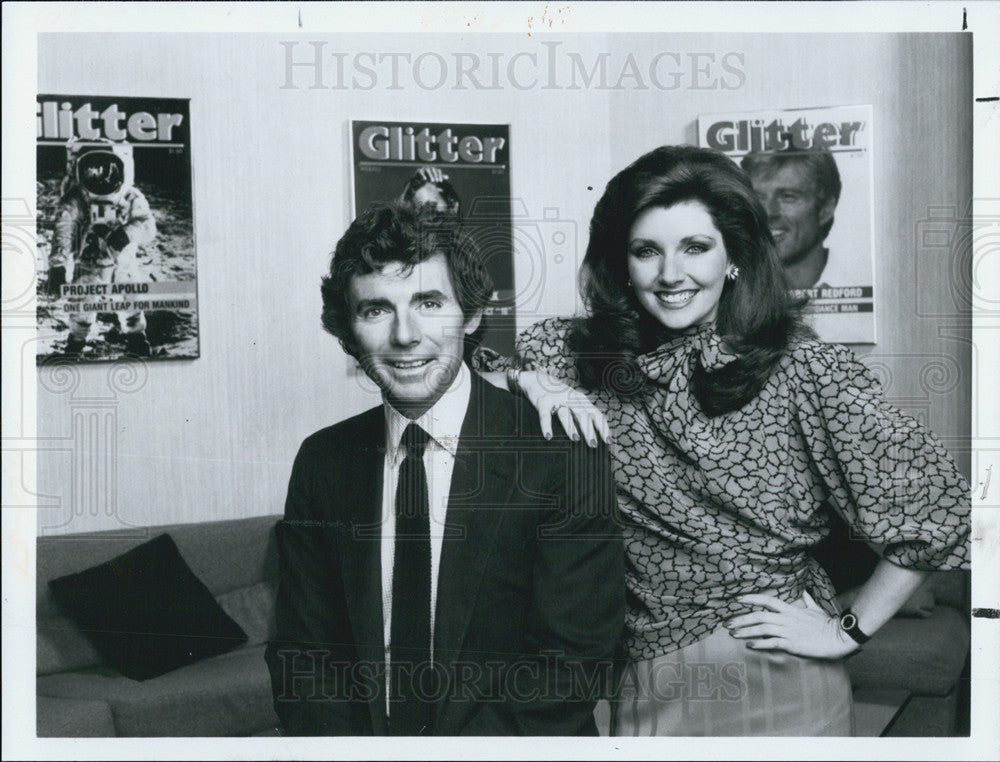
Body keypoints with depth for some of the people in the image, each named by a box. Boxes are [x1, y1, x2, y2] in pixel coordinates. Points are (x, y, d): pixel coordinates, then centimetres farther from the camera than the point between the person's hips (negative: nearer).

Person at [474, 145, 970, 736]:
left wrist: (848, 631, -10)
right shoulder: (581, 352, -2)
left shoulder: (804, 371, -12)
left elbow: (940, 505, -12)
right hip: (645, 686, 3)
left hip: (777, 685, -3)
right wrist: (527, 379, -15)